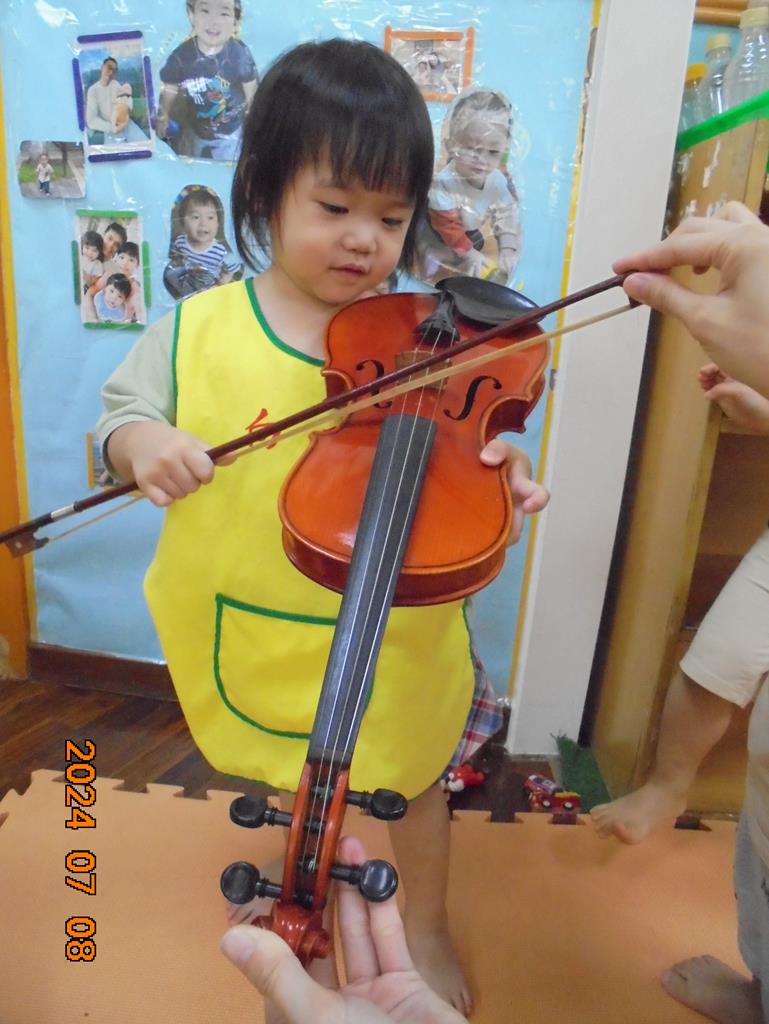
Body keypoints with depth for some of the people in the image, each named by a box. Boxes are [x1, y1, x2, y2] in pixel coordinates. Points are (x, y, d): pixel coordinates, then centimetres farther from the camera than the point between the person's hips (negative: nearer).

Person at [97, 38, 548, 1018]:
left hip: (390, 634, -1)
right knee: (286, 768, 29)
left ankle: (425, 927, 54)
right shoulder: (199, 329, -9)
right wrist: (142, 441, -25)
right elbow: (120, 409, -3)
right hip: (259, 634, 2)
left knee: (408, 779, 21)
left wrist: (497, 472, -28)